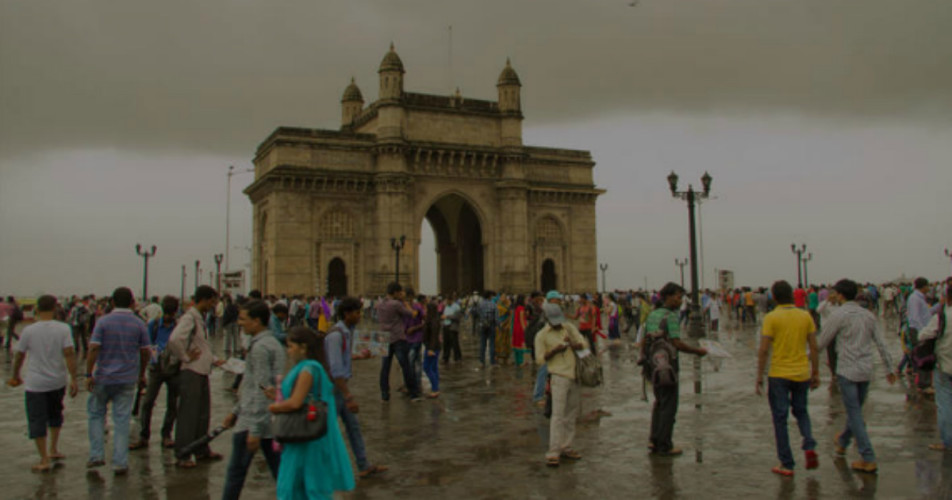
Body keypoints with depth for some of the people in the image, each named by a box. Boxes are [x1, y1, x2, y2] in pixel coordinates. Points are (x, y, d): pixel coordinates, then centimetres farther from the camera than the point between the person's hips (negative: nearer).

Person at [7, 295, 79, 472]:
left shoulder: (29, 331, -7)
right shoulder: (63, 328, -7)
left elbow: (19, 356, 4)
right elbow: (69, 354, -13)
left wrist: (15, 375, 21)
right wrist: (74, 379, -11)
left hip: (35, 383, -2)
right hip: (58, 381, 2)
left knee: (37, 421, 4)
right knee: (55, 414, 24)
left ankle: (44, 460, 4)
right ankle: (53, 450, 27)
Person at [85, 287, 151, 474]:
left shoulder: (103, 322, -5)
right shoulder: (139, 324, -1)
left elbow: (93, 349, -12)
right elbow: (145, 352, 2)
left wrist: (89, 374, -8)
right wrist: (142, 374, 15)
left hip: (103, 377, -1)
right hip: (127, 379, 1)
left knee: (96, 414, 18)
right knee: (122, 420, 4)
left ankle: (96, 455, 14)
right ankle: (120, 462, 6)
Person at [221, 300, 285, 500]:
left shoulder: (260, 347, -15)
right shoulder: (274, 343, 14)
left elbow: (262, 389, -20)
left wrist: (254, 430, -20)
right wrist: (235, 412, 24)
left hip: (252, 421, -9)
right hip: (272, 421, 9)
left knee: (236, 472, 6)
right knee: (279, 471, 10)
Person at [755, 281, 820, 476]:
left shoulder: (771, 318, -9)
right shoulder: (805, 316, 2)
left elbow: (763, 350, -12)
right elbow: (814, 348, 3)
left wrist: (759, 379, -5)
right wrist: (815, 374, 12)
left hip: (779, 375, -4)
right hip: (802, 374, 4)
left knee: (780, 418, 6)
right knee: (801, 411, 24)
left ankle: (787, 464, 9)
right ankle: (810, 446, 3)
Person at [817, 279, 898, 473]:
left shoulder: (838, 314, -11)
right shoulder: (868, 315, 8)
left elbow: (822, 342, -6)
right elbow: (881, 344, 9)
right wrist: (890, 368, 16)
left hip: (847, 371, -7)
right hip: (866, 370, 7)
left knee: (855, 415, -2)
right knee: (855, 411, 19)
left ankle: (869, 459, -4)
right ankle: (842, 442, 38)